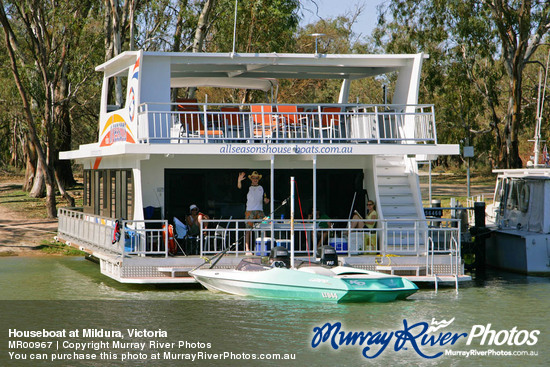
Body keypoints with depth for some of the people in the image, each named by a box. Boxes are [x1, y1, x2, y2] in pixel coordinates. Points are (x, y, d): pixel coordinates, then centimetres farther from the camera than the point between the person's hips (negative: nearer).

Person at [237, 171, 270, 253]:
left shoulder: (261, 188, 18)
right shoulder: (248, 187, 9)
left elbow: (265, 201, 20)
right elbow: (239, 187, -9)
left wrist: (266, 201, -3)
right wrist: (239, 180, -27)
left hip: (260, 211, 3)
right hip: (249, 211, -3)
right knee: (248, 230, -7)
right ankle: (247, 249, -7)